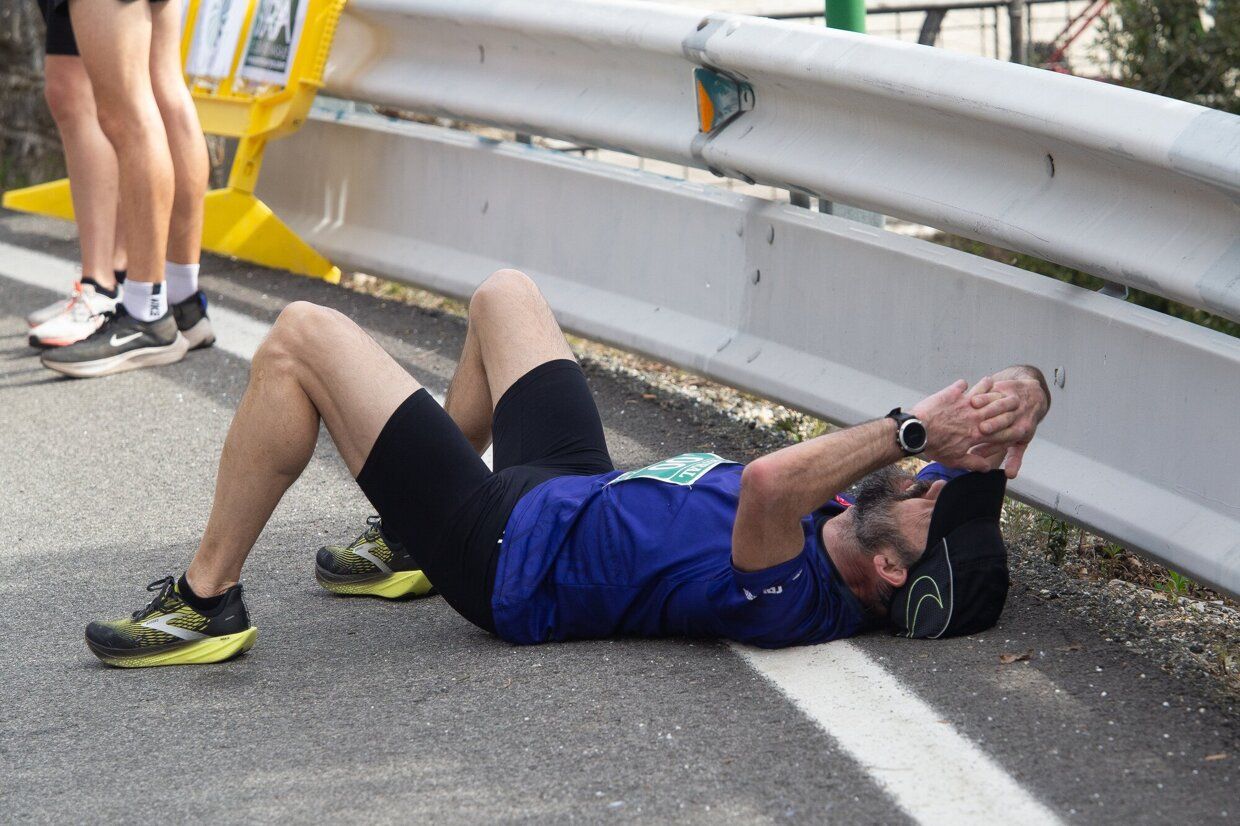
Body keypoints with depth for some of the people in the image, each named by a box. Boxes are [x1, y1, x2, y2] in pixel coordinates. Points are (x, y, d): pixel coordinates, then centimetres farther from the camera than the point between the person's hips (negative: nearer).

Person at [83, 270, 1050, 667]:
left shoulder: (790, 600, -35)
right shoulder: (864, 578, -12)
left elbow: (766, 482, -55)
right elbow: (1016, 395, -7)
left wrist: (912, 429, -46)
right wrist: (1008, 411, -29)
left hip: (512, 557, -9)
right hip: (578, 492, 9)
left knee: (300, 336, -11)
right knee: (503, 291, 26)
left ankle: (206, 601, 5)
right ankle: (408, 545, 38)